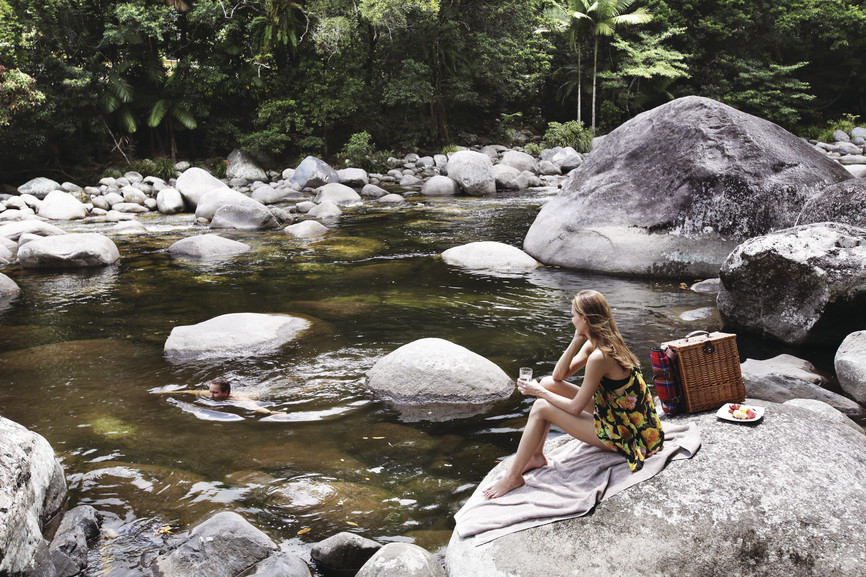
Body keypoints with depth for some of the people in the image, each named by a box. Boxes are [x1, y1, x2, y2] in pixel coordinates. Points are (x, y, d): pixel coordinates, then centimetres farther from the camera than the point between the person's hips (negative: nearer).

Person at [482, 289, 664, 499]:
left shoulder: (599, 357, -28)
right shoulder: (593, 344, 1)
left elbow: (575, 408, -21)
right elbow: (559, 375, 3)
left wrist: (539, 393, -8)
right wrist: (576, 341, -8)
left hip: (621, 433, -9)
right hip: (615, 413, 9)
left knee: (541, 408, -11)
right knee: (547, 383, 4)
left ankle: (513, 476, 0)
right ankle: (535, 456, 12)